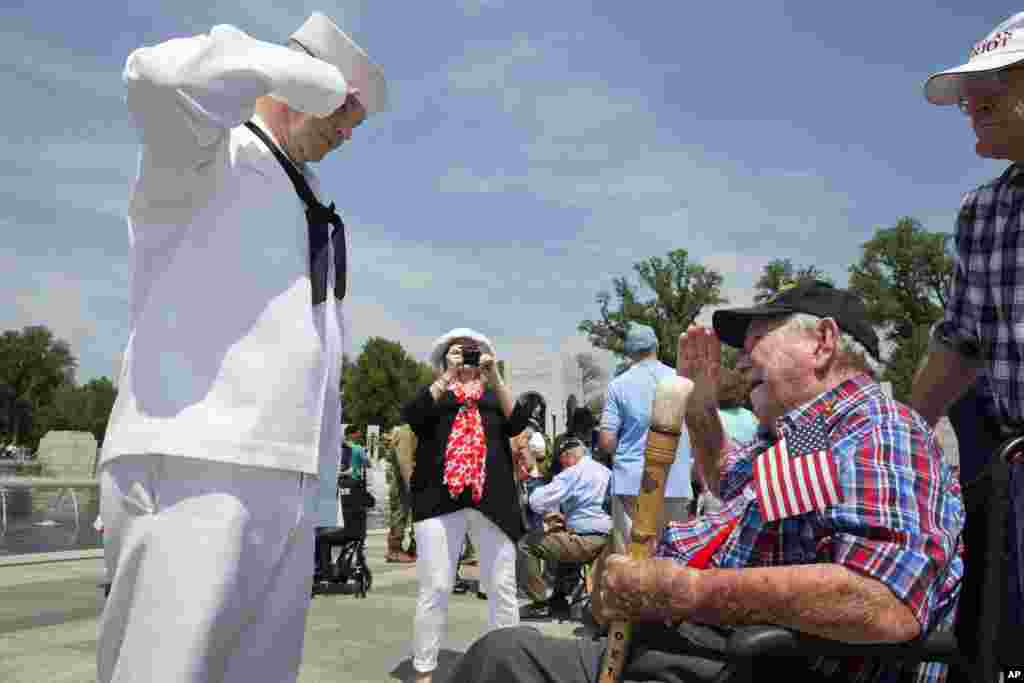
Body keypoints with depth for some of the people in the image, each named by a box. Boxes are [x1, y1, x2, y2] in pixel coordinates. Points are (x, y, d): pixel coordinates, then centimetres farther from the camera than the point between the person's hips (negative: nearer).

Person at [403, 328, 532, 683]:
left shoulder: (494, 393, 20)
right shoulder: (433, 392, 15)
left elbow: (518, 423, 2)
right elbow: (411, 416, -6)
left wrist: (494, 377, -5)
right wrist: (448, 375, -7)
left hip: (492, 499, 2)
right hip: (440, 497, -2)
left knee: (502, 588, 3)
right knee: (435, 589, -3)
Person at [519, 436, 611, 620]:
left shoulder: (572, 473, -10)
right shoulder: (605, 471, 14)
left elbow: (536, 502, -16)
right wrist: (562, 517, 20)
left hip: (587, 542, -9)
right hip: (607, 539, 9)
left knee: (526, 544, -5)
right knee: (558, 535, 35)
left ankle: (540, 603, 0)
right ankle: (560, 597, 33)